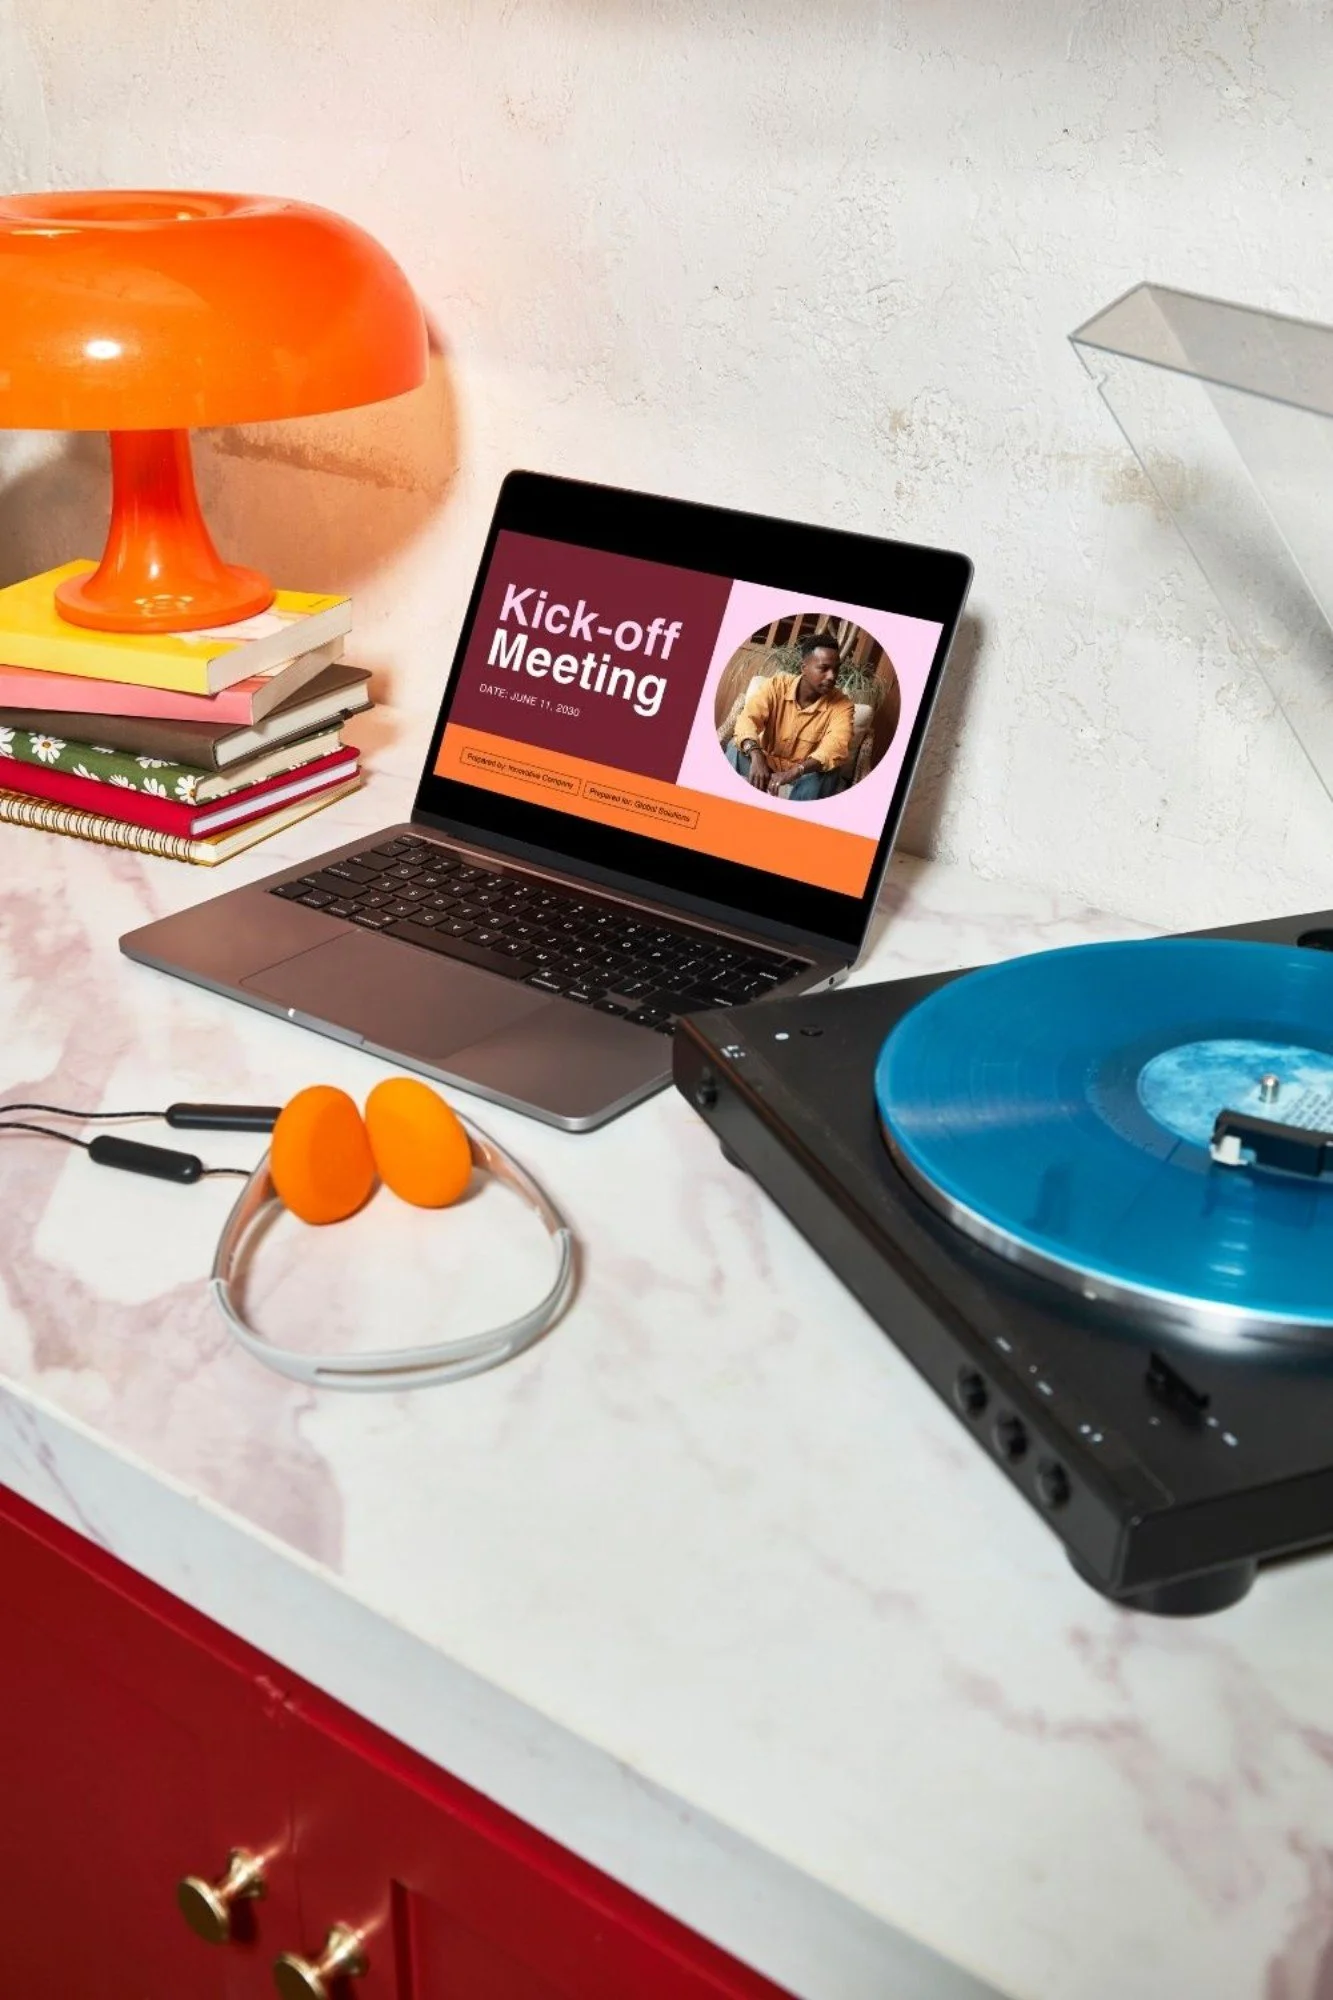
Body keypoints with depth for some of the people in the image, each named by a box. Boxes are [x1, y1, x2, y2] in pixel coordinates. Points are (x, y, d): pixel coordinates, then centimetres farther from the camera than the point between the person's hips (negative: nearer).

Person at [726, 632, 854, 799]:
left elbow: (836, 749, -32)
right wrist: (756, 756, -48)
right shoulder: (776, 685, -12)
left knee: (829, 771, -32)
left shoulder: (841, 705, -15)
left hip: (805, 775, -1)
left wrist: (793, 772, -49)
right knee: (737, 748, -27)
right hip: (766, 763, 1)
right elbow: (747, 719, -26)